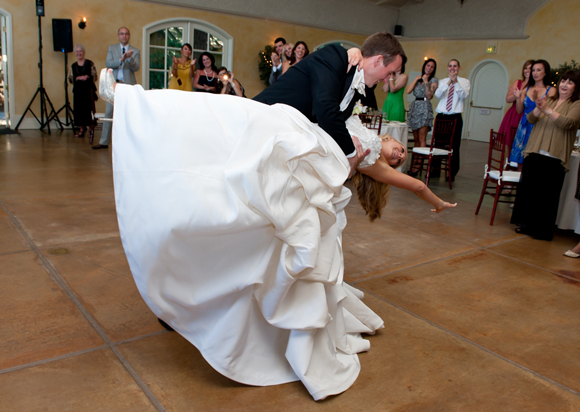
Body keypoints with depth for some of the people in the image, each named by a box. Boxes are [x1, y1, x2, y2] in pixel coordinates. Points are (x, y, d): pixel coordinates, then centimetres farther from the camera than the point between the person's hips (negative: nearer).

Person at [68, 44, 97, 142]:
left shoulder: (90, 64, 3)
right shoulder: (73, 66, 13)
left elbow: (95, 77, 0)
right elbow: (70, 79, 7)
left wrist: (87, 77, -18)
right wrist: (79, 78, -10)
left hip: (89, 89, -4)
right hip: (78, 90, 4)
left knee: (89, 109, -10)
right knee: (79, 109, 3)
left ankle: (91, 130, -5)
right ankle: (81, 129, 13)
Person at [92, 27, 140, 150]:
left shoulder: (135, 51, 7)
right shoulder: (112, 48, 12)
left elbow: (136, 67, -7)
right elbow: (108, 63, -2)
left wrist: (129, 58, -26)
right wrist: (121, 60, -19)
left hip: (128, 85, -2)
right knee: (109, 112, 1)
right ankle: (104, 142, 6)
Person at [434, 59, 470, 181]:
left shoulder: (465, 82, 6)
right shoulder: (442, 82, 12)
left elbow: (464, 95, -12)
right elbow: (437, 94, -7)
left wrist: (456, 82, -21)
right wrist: (449, 82, -17)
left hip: (455, 117, -2)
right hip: (441, 116, 2)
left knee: (454, 147, 0)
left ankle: (452, 174, 9)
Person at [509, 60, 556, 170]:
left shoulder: (551, 90, -1)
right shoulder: (527, 89, 12)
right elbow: (519, 111, 9)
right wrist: (518, 97, -6)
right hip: (524, 127, 4)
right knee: (520, 161, 5)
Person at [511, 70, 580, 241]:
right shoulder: (548, 100, 15)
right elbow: (531, 119, 4)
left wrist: (547, 109, -23)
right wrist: (538, 107, -15)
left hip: (554, 158, -4)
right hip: (535, 153, 4)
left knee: (548, 194, 0)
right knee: (527, 189, 8)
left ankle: (543, 229, 12)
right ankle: (526, 224, 23)